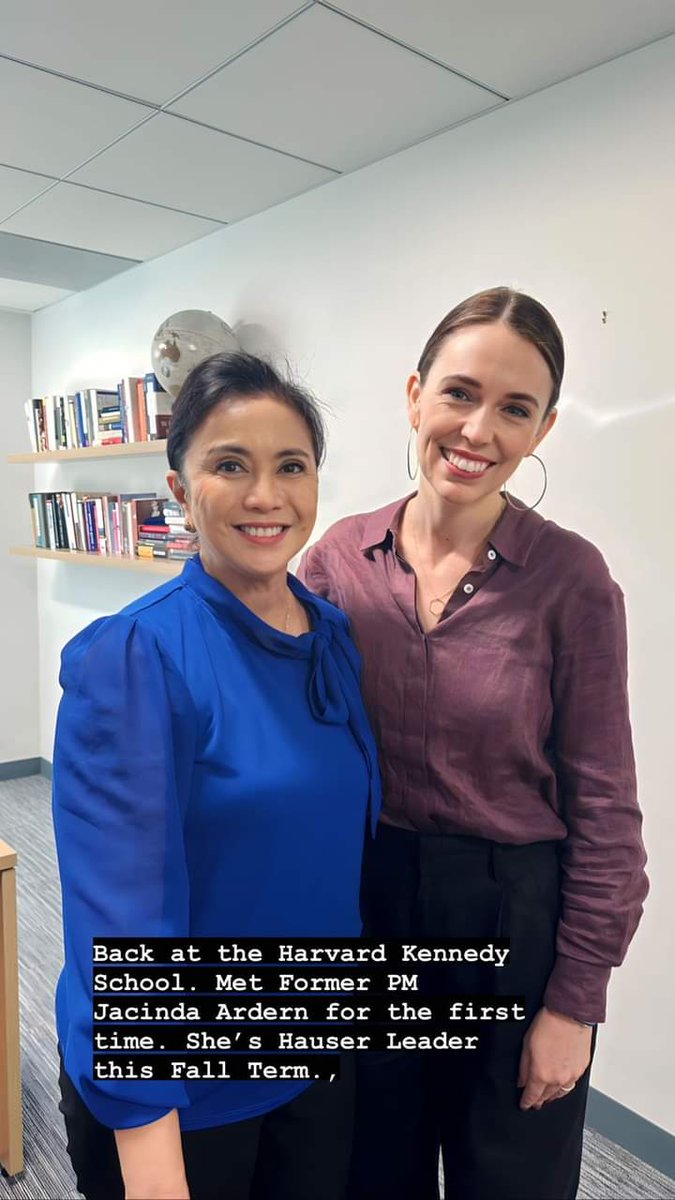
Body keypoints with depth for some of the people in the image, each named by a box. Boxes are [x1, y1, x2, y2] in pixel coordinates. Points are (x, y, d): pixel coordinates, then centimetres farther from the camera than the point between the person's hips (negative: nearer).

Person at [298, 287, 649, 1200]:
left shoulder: (570, 577, -14)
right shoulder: (339, 557, -6)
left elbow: (602, 807, -9)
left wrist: (574, 1001, -6)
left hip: (513, 919, -2)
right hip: (363, 906, 3)